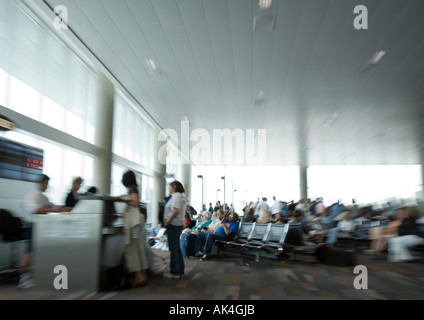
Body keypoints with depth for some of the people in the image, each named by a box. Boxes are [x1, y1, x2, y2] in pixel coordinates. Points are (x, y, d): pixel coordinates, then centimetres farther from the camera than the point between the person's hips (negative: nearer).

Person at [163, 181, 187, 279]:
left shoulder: (176, 195, -12)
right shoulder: (182, 196, 16)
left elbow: (176, 210, -24)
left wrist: (167, 222, -17)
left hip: (173, 224, -9)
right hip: (180, 224, 9)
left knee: (173, 248, -2)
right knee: (177, 247, 15)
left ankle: (175, 272, 5)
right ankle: (180, 270, 21)